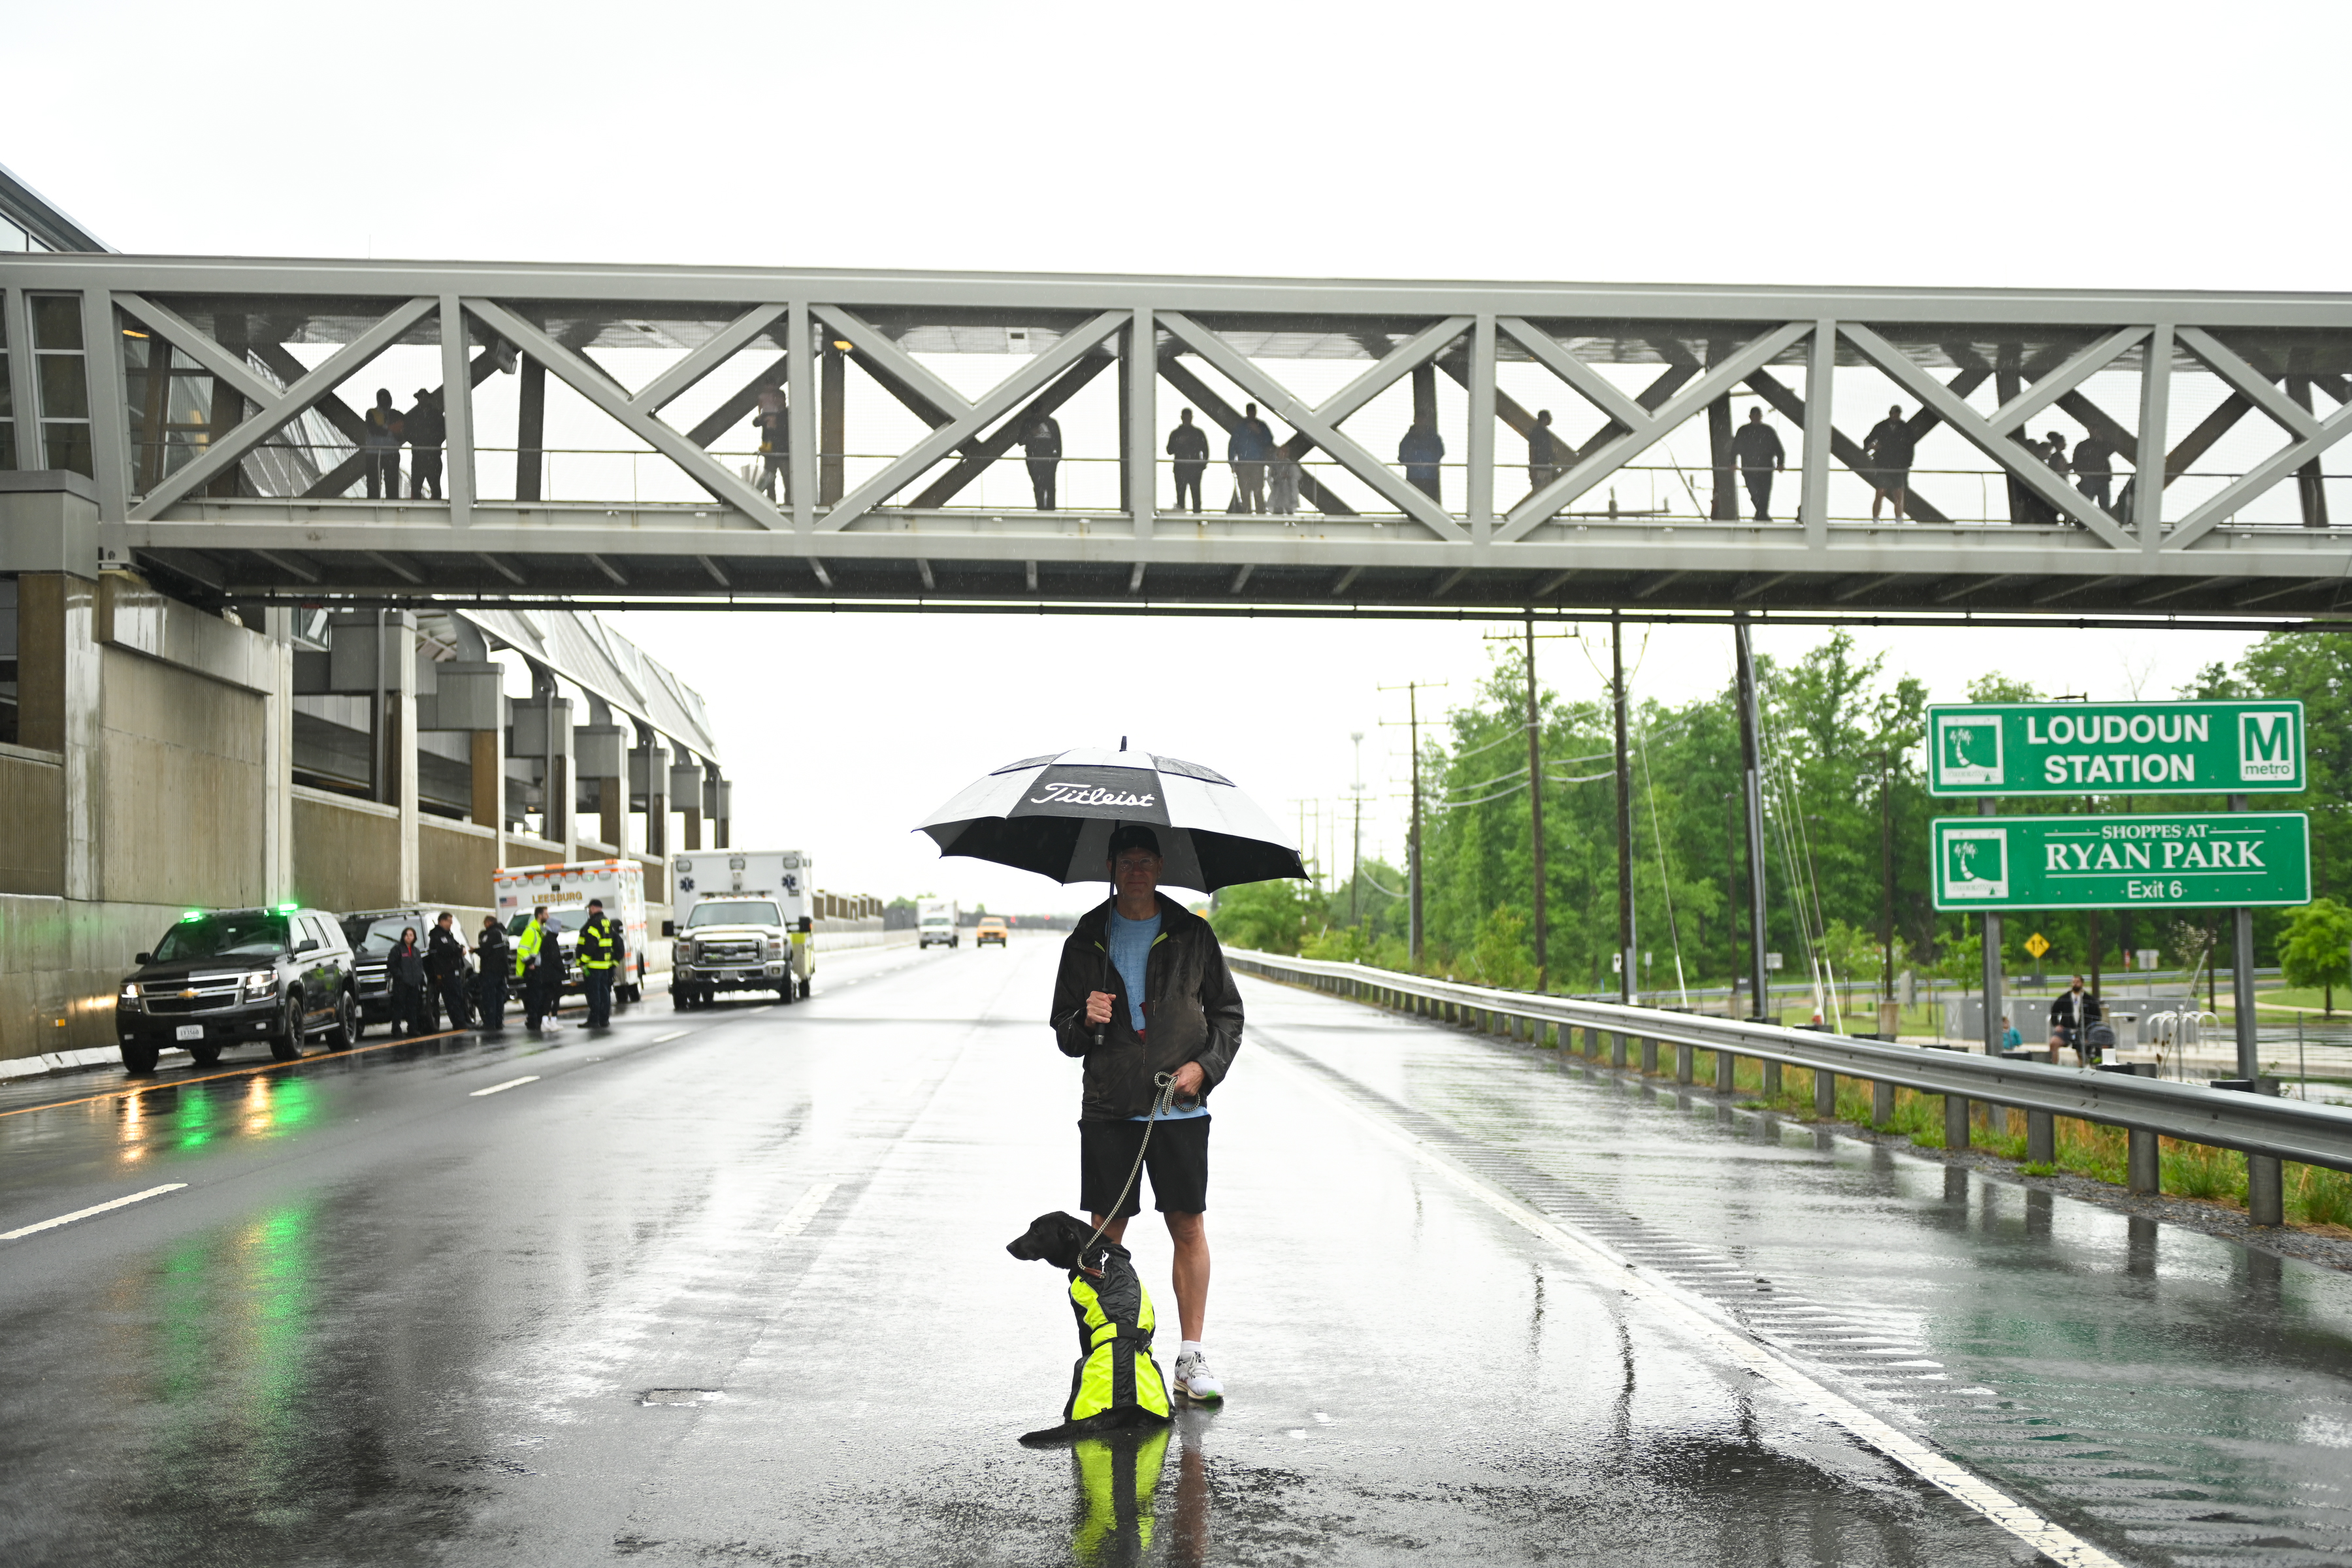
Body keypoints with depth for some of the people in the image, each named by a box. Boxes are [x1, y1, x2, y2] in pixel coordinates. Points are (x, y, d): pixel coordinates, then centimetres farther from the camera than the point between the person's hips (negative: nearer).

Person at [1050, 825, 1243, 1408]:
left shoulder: (1192, 935, 6)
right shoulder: (1086, 942, 8)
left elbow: (1228, 1013, 10)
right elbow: (1064, 1034, 11)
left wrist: (1205, 1065, -6)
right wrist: (1084, 1022, -11)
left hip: (1180, 1108, -1)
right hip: (1108, 1108, 1)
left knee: (1189, 1225, -1)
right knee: (1106, 1228, 2)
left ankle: (1192, 1355, 5)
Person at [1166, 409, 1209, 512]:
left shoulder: (1199, 433, 11)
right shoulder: (1175, 434, 12)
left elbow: (1205, 450, 10)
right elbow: (1170, 451, 7)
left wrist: (1204, 464, -3)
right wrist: (1178, 443, -10)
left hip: (1195, 468, -1)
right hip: (1180, 468, 1)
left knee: (1196, 494, -6)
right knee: (1180, 493, -5)